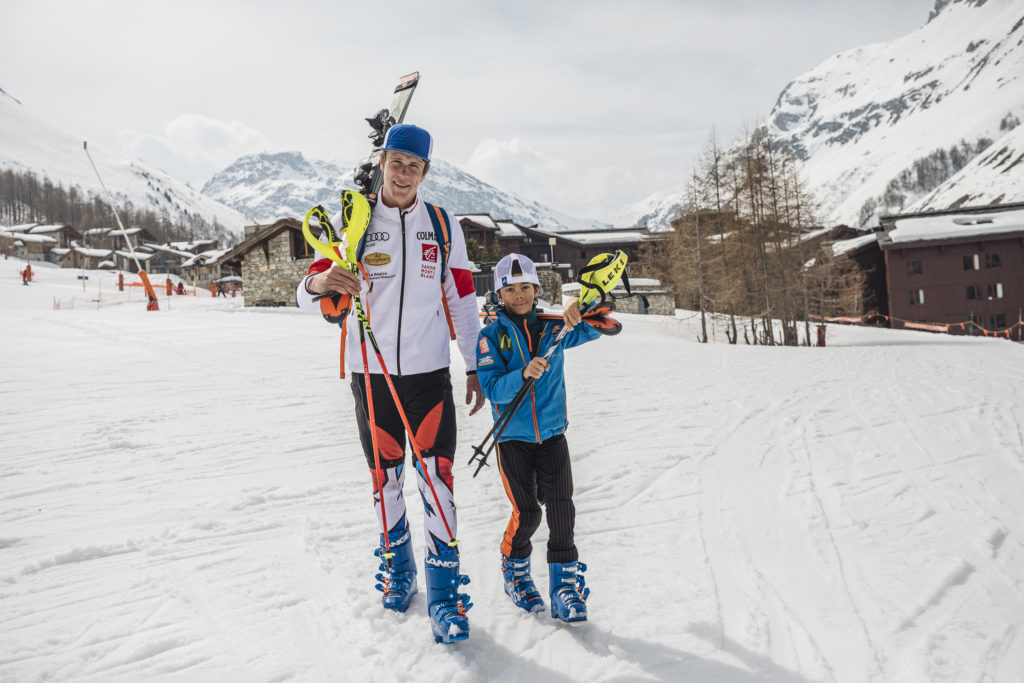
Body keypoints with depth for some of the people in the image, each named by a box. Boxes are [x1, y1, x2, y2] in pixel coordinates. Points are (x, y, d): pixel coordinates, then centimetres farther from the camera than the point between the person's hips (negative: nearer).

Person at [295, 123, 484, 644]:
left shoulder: (443, 225, 4)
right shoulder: (351, 222, 0)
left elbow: (462, 300, 9)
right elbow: (309, 300, -5)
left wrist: (474, 366, 7)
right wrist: (318, 283, -30)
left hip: (430, 372, 0)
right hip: (371, 373, 0)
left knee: (437, 476, -5)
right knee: (385, 477, 11)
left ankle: (444, 591, 8)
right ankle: (397, 567, 34)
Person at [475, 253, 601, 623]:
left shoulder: (552, 328, 3)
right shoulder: (491, 336, -3)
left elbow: (592, 330, -10)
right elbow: (492, 388, -12)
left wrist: (577, 317, -32)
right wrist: (523, 375, -30)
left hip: (552, 434, 2)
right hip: (513, 437, -2)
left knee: (561, 506, -8)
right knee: (527, 512, -3)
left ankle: (565, 584, 6)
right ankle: (515, 570, 26)